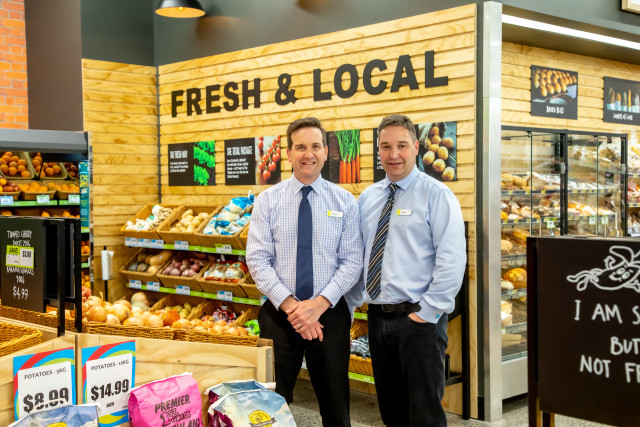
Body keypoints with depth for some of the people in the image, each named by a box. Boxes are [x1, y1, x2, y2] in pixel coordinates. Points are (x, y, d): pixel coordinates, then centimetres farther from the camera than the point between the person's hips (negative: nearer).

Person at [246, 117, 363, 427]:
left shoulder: (344, 201, 1)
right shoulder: (268, 200, 0)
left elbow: (352, 261, -3)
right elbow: (257, 260, -5)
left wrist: (320, 303, -15)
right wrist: (290, 304, -16)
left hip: (330, 313, 0)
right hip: (278, 313, 0)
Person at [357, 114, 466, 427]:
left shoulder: (436, 195, -6)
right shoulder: (367, 198, 11)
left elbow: (452, 260, -13)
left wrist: (426, 313, -16)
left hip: (419, 319, -5)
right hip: (377, 317, 6)